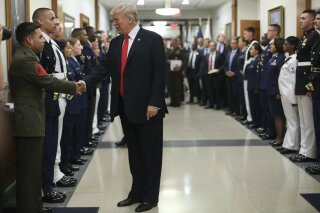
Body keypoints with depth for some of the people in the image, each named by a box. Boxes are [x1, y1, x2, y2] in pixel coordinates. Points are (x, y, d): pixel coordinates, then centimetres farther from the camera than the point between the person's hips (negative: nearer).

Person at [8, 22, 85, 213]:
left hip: (30, 121, 11)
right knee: (29, 170, -3)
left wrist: (71, 87, 9)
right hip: (29, 123, -11)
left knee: (33, 169, 17)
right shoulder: (25, 60, -18)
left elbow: (43, 81, 15)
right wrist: (74, 87, -5)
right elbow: (49, 81, -18)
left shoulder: (25, 57, 15)